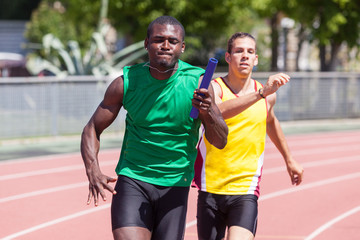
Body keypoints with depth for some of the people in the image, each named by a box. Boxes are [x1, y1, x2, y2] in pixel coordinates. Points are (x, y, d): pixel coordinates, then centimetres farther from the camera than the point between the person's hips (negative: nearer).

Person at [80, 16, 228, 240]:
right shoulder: (126, 83, -6)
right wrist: (93, 170, -15)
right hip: (132, 180, -1)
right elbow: (92, 129, 3)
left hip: (175, 186, 1)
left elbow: (220, 141, -6)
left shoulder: (197, 82, -7)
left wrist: (208, 113, -28)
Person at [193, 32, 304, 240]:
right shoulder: (213, 88, -7)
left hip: (245, 192, 1)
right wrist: (261, 93, -40)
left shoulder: (268, 95, 6)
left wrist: (289, 159, 38)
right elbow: (217, 111, -32)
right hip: (211, 189, -1)